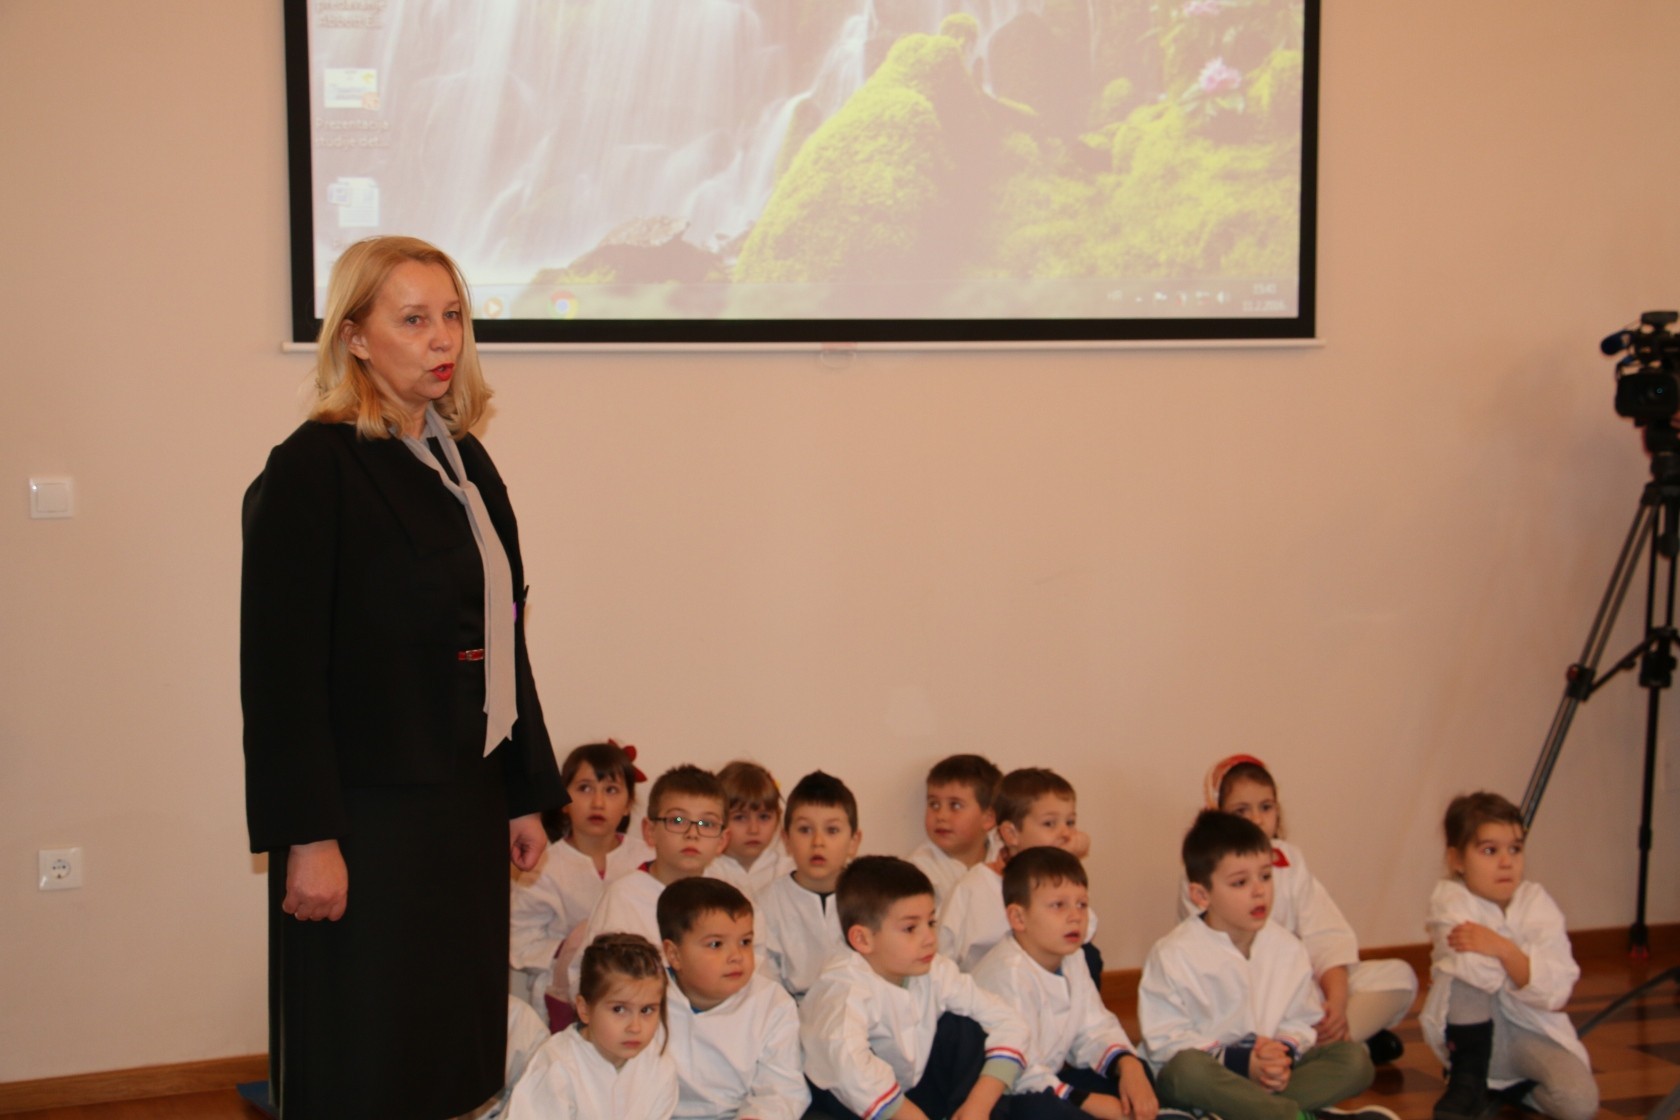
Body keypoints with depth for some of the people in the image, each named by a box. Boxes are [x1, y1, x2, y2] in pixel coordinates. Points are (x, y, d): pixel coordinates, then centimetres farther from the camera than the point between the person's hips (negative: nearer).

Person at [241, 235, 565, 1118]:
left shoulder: (464, 462, 11)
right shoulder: (311, 469, -12)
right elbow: (279, 669, -15)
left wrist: (527, 794, 14)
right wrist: (306, 837, -17)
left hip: (466, 808, 7)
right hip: (368, 821, -7)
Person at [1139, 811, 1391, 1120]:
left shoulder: (1288, 949, 4)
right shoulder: (1173, 955, -11)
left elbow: (1301, 1021, 8)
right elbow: (1166, 1041, -14)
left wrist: (1283, 1055, -15)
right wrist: (1241, 1062, -22)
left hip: (1266, 1073, 5)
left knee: (1354, 1058, -12)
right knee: (1186, 1068, -39)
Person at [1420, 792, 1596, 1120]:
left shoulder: (1537, 902, -6)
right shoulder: (1449, 899, -11)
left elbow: (1556, 991, -17)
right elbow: (1475, 973, -29)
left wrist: (1503, 949, -31)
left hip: (1532, 1031, 1)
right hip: (1472, 1028, -1)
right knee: (1469, 964, -30)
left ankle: (1511, 1087, 7)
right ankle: (1468, 1081, -15)